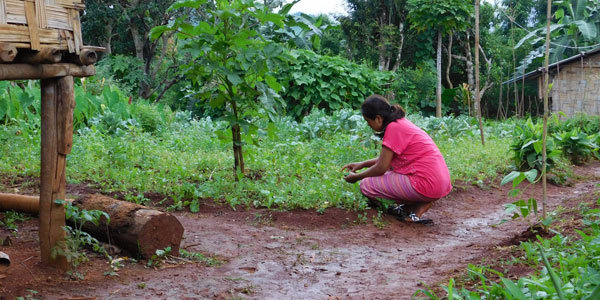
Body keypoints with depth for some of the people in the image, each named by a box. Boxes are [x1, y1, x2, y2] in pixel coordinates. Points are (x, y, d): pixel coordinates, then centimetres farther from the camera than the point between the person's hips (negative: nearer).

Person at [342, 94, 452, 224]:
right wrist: (363, 164, 24)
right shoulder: (402, 122, 16)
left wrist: (357, 177, 5)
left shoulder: (394, 128, -13)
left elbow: (381, 167, -10)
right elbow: (387, 159, 27)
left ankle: (417, 207, -3)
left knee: (367, 185, -7)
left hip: (427, 184, -10)